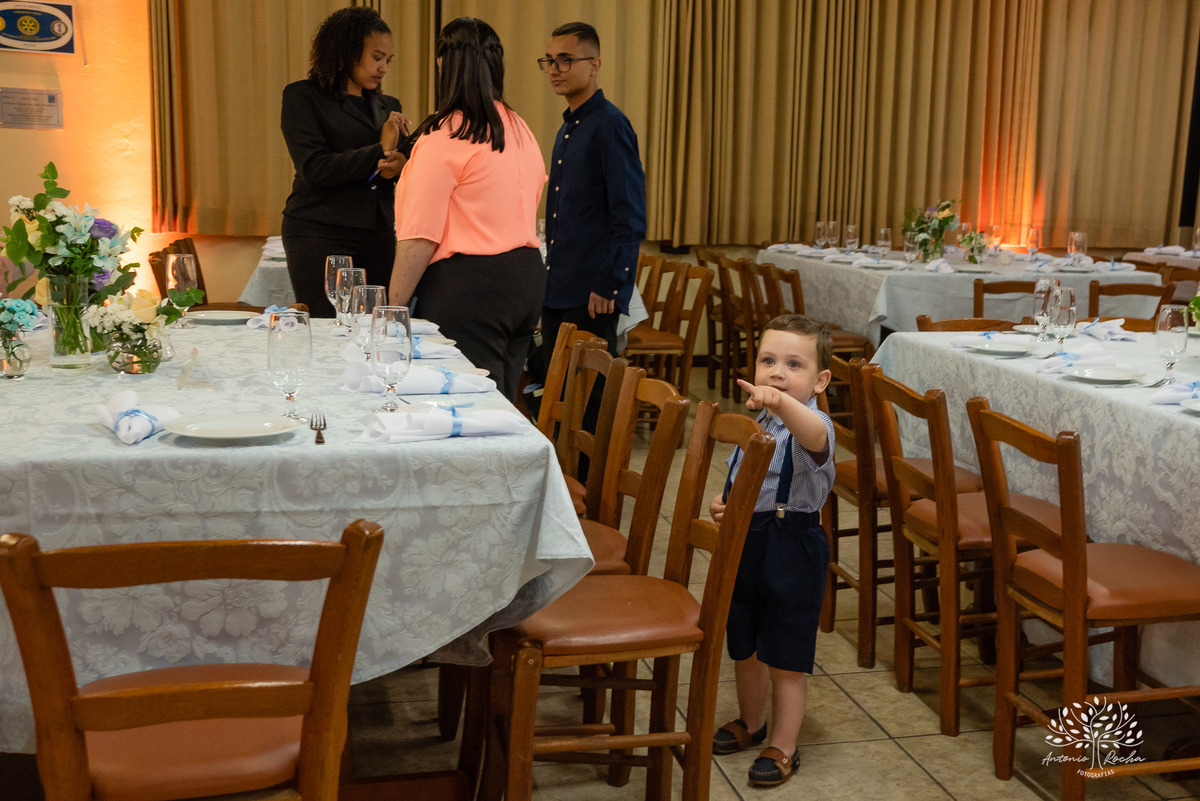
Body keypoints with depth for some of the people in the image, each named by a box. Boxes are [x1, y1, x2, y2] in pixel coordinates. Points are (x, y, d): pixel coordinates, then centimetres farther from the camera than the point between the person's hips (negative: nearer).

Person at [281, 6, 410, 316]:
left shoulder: (386, 105, 17)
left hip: (378, 233, 5)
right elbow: (314, 168, -11)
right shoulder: (302, 96, 1)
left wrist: (399, 165, -9)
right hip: (319, 233, -5)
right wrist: (379, 150, -10)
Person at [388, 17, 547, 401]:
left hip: (467, 286, -8)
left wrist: (394, 305, -11)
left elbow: (420, 238, -15)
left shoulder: (444, 137, -12)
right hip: (526, 279, 8)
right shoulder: (521, 131, 13)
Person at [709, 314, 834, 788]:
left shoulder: (811, 425, -18)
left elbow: (815, 436, -46)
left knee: (786, 658, 4)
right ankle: (751, 723, 44)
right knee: (744, 647, 21)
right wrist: (722, 505, 1)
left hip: (792, 550, -8)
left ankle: (783, 748, 21)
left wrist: (781, 401, -64)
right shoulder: (756, 425, 8)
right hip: (745, 544, 8)